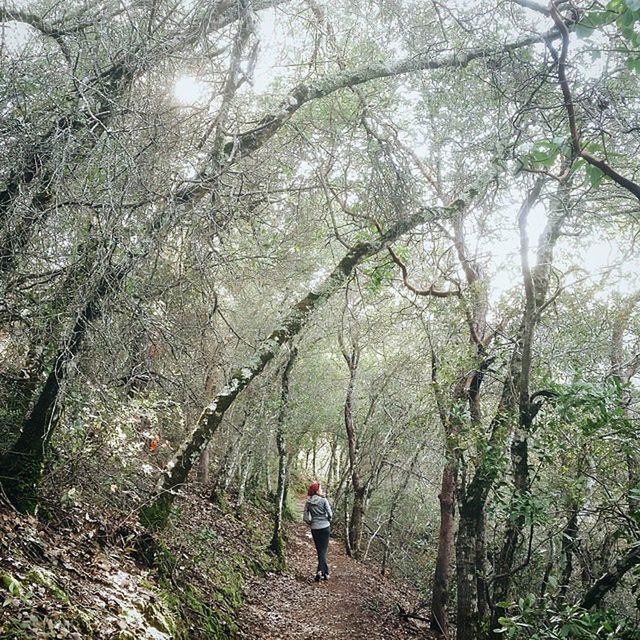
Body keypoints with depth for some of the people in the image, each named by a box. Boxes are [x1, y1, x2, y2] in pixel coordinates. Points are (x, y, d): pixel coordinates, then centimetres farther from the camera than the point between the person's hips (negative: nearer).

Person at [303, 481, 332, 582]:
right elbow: (330, 514, -9)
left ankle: (326, 573, 16)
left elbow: (305, 518, -1)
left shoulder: (308, 503, -1)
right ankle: (320, 571, -17)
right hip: (325, 527, -3)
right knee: (323, 550, 1)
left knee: (320, 550, 13)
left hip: (314, 529, 3)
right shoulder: (324, 500, -10)